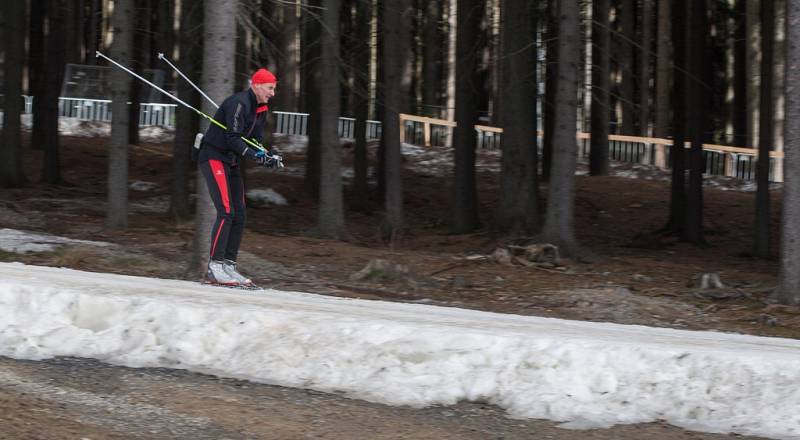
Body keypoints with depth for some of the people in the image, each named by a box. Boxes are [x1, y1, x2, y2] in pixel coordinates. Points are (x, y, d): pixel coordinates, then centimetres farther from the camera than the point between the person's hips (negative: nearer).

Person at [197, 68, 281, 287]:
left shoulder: (261, 109, 11)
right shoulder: (239, 103, -18)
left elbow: (255, 140, 9)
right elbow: (232, 138, -25)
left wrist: (268, 157, -10)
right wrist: (254, 154, -35)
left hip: (231, 162, 10)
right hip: (214, 158, -10)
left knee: (239, 215, 4)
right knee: (226, 211, -18)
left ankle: (228, 265, 7)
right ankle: (214, 267, -20)